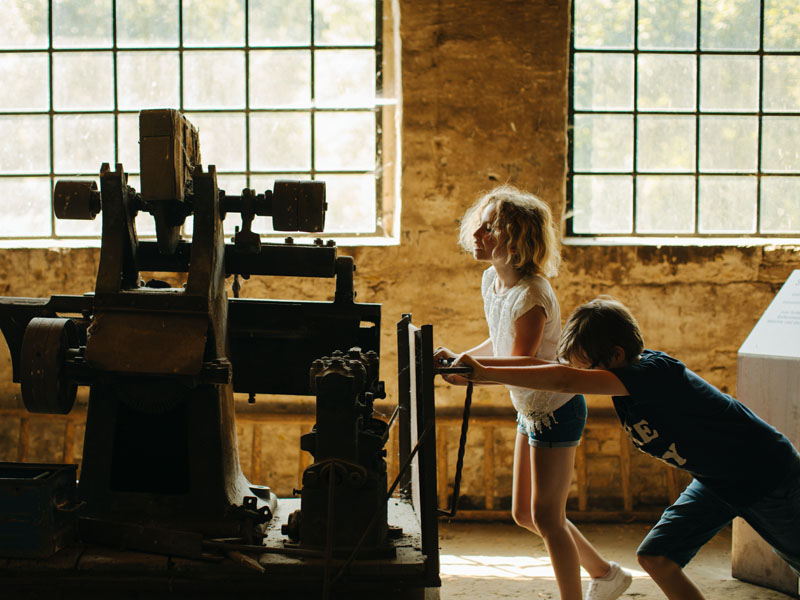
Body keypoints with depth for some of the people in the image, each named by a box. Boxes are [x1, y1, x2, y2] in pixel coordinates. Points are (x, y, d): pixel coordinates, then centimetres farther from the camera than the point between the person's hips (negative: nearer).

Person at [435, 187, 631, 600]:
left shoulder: (531, 295, -26)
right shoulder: (492, 279, 1)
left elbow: (523, 360, -35)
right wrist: (461, 358, 1)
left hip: (556, 410, -9)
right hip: (531, 410, 10)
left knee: (546, 517, -4)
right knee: (524, 513, 16)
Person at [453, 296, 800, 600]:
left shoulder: (654, 371, -34)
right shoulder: (624, 374, -9)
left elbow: (564, 381, -45)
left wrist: (485, 373, -45)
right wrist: (475, 366, -15)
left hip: (765, 475, -7)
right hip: (715, 480, 7)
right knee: (655, 557, -4)